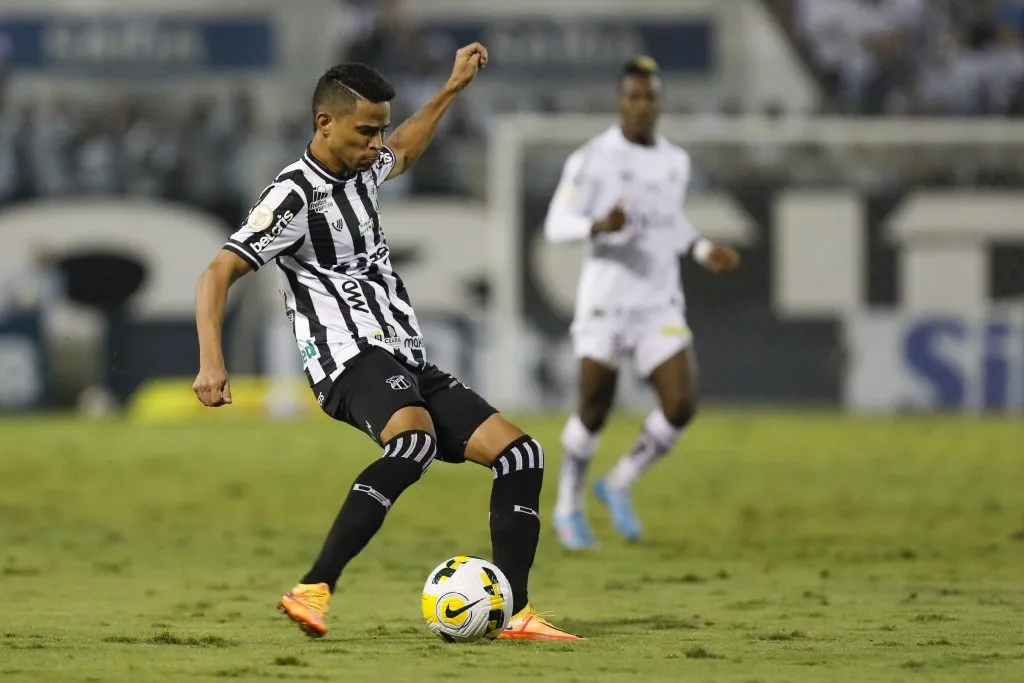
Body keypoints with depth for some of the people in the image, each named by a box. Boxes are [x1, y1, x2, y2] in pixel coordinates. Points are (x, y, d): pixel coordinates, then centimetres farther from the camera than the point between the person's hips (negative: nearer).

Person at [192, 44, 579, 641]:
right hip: (354, 357, -9)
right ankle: (313, 592, -40)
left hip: (408, 364, 9)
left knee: (521, 454, -1)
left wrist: (453, 88, 48)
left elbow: (402, 154, 45)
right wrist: (212, 363, -27)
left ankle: (516, 614, 1)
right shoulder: (295, 195, -7)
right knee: (415, 442, -39)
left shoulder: (360, 172, 18)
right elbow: (218, 274, -14)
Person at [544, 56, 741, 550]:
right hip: (603, 305, -4)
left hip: (659, 307, 4)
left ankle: (618, 485, 13)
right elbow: (556, 225, -9)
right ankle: (568, 508, 27)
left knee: (681, 407, -10)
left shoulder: (676, 162, 10)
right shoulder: (592, 159, -7)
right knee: (593, 413, 3)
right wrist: (599, 227, -29)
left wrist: (702, 251, 10)